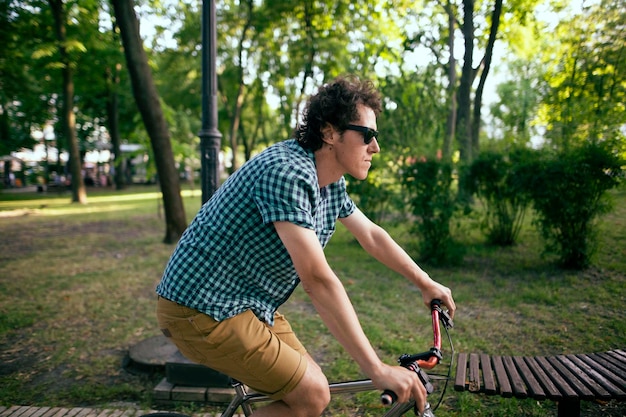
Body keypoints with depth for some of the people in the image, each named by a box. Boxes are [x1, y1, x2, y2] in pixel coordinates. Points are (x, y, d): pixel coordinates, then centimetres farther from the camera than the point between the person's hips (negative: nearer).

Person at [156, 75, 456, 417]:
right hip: (202, 311, -9)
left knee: (311, 386, 10)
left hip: (251, 305, 9)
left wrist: (426, 284, 17)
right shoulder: (286, 173, -27)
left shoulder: (330, 183, 2)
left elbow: (372, 237, 14)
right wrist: (377, 371, -28)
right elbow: (318, 280, -32)